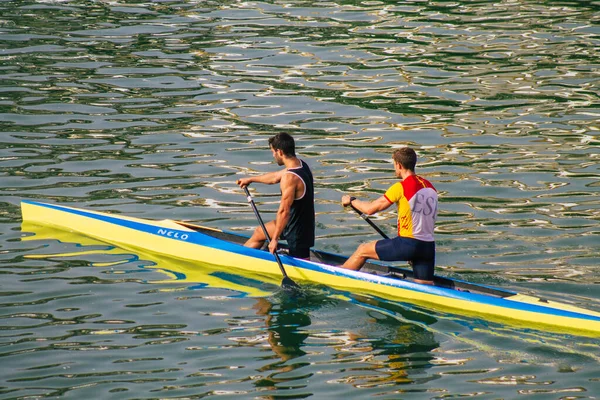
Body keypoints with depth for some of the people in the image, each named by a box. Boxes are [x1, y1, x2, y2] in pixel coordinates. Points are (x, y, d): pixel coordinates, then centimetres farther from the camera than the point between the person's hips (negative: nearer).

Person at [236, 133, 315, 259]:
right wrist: (250, 179, 32)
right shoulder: (300, 165, -1)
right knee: (259, 232, 26)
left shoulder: (290, 178, -30)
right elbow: (275, 177, 18)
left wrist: (275, 239, -20)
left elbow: (284, 211, -28)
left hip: (298, 230, -10)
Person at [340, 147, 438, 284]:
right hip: (428, 246, 6)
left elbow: (370, 209, -7)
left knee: (363, 250, 12)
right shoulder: (430, 187, 12)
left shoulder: (401, 187, -11)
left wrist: (351, 200, 12)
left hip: (408, 244, -6)